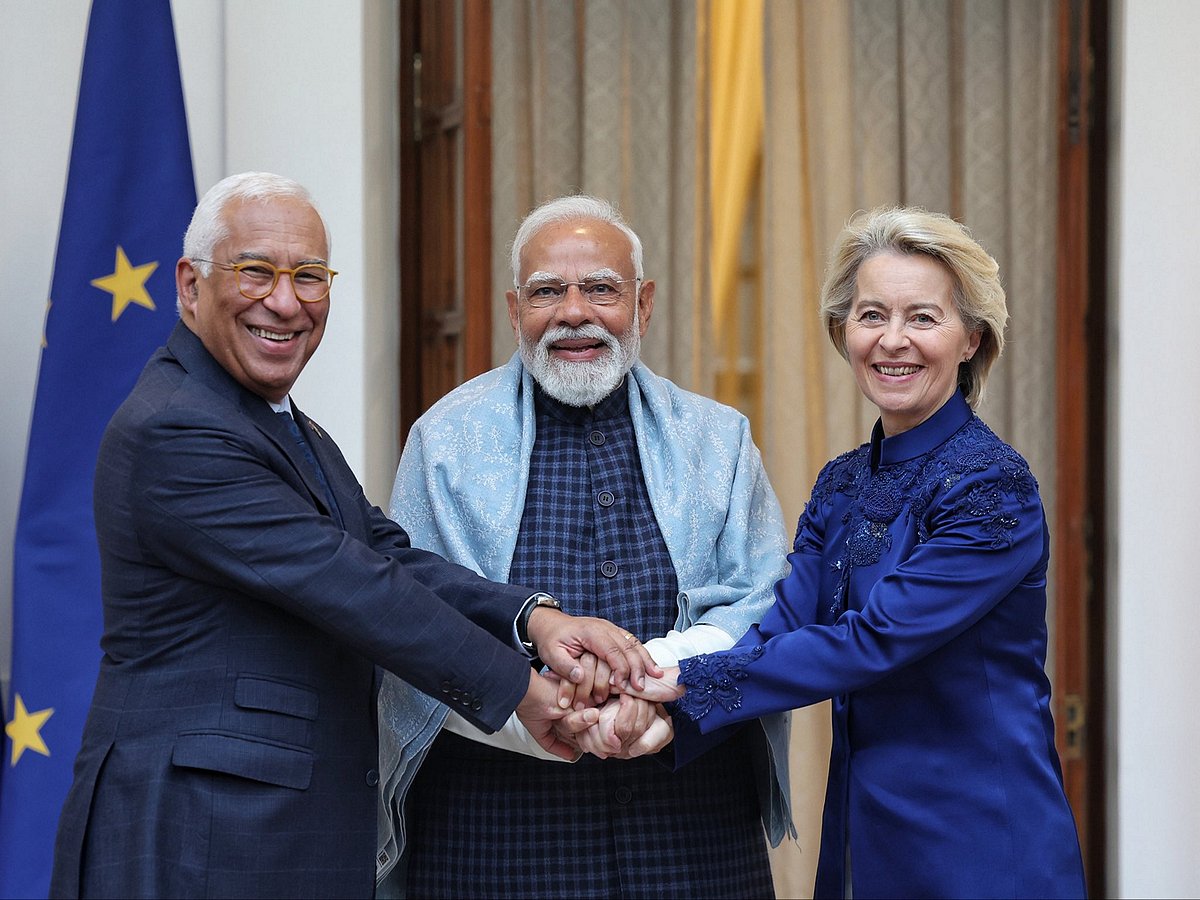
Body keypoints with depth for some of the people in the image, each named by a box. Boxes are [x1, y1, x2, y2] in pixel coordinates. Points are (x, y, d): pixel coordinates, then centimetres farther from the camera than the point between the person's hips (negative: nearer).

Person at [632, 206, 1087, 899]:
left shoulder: (994, 488, -15)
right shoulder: (841, 486, 8)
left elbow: (873, 641, -22)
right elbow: (780, 626, -5)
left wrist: (690, 685, -23)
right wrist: (655, 696, -23)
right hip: (866, 834, 7)